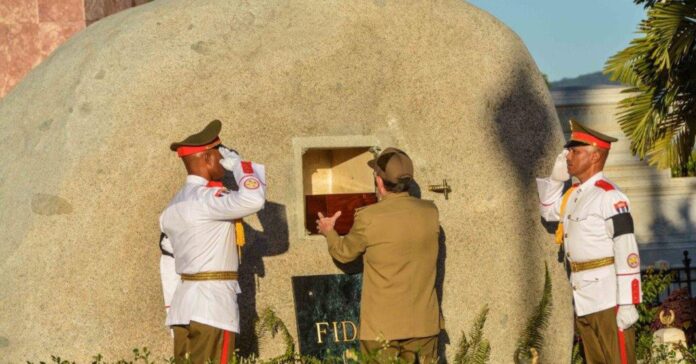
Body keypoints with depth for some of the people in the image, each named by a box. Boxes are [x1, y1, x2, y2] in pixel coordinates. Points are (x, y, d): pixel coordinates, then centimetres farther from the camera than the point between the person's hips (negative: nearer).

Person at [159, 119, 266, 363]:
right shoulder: (205, 198, -13)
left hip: (182, 305, 9)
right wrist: (237, 163, -11)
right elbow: (253, 200, -29)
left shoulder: (173, 207, 16)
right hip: (212, 306, -9)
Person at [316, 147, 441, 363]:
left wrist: (329, 232, 25)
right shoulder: (430, 212, -1)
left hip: (382, 327, -4)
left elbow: (345, 252, 4)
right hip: (424, 322, 4)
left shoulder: (369, 218, -14)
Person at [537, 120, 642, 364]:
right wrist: (556, 178, 15)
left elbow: (627, 254, -18)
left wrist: (628, 304, -21)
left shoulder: (609, 196, -13)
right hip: (582, 301, 9)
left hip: (608, 298, -9)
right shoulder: (573, 194, 12)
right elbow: (547, 211, 32)